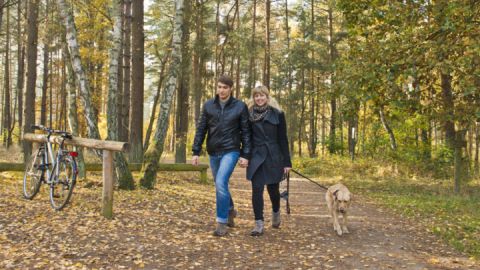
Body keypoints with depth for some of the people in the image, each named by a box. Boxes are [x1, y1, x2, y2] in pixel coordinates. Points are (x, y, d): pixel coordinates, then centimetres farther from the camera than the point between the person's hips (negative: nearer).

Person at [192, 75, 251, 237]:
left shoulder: (240, 107, -4)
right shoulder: (208, 105, 3)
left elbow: (246, 132, -2)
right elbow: (201, 130, 5)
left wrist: (245, 155, -7)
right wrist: (196, 152, 1)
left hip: (231, 151, -4)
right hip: (213, 152, 4)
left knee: (221, 183, -19)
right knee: (220, 185, 15)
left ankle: (222, 222, -8)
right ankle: (230, 210, 42)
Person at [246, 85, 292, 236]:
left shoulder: (277, 114, -3)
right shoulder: (250, 114, 2)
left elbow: (283, 139, -3)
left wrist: (287, 161, -5)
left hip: (273, 157, -1)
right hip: (256, 157, 1)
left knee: (273, 189, 10)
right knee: (257, 190, -6)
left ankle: (276, 213, 39)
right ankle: (259, 224, -1)